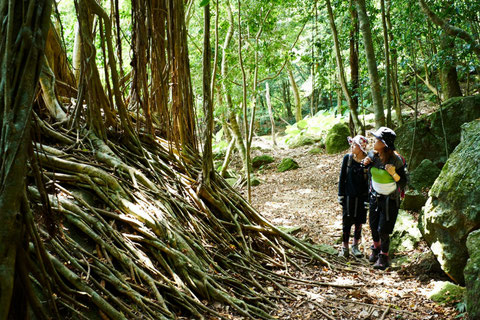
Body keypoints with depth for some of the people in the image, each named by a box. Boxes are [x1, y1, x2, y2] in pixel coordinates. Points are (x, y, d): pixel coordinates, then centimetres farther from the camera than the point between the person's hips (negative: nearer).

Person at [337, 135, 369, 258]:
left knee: (359, 222, 10)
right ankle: (344, 247, 14)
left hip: (362, 197, 0)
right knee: (347, 222, 3)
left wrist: (368, 199, -6)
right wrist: (340, 195, 1)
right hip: (349, 196, 0)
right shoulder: (347, 158, -3)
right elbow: (342, 177, 3)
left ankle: (355, 246, 26)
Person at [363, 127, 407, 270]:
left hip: (390, 199, -5)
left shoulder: (396, 160, -22)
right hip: (375, 197, 5)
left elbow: (403, 183, -17)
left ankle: (383, 258, 17)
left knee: (383, 230, -3)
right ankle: (376, 249, 43)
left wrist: (394, 173, -34)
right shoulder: (372, 155, -7)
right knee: (373, 226, 14)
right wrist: (366, 163, -6)